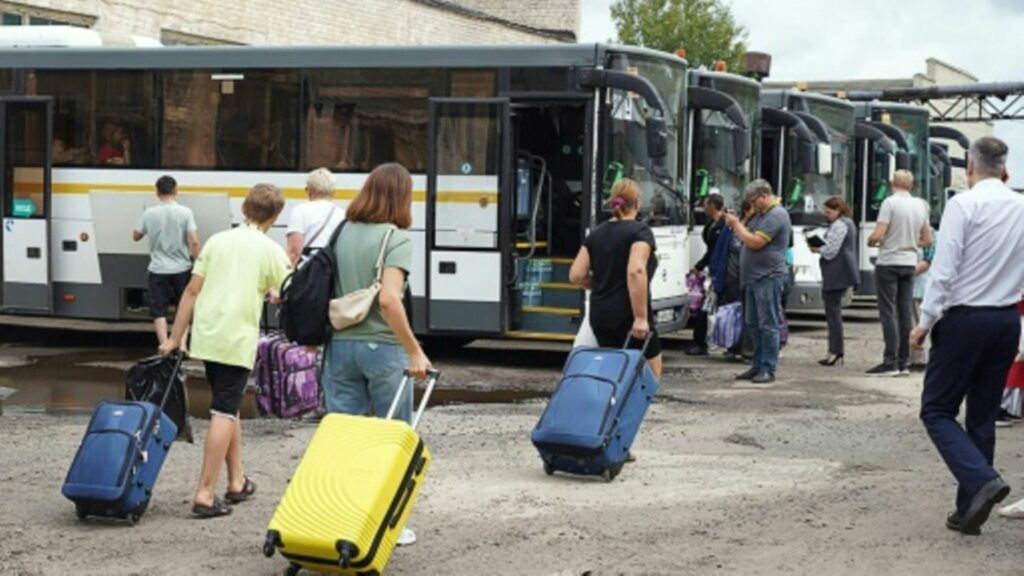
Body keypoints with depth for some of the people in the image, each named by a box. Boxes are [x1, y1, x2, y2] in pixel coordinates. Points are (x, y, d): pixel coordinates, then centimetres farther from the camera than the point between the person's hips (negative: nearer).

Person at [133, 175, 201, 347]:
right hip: (181, 268, 0)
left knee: (159, 311, 5)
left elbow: (136, 236, 9)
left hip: (158, 270, 0)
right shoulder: (185, 212, -8)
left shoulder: (149, 213, -4)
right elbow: (194, 241, -13)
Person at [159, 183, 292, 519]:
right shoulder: (271, 251, -2)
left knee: (227, 407, 19)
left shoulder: (217, 241, 9)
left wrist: (175, 339, 12)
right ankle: (205, 494, -9)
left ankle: (237, 482, 28)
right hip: (238, 340, -5)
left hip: (206, 337, 5)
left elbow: (192, 290, 8)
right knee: (224, 412, -4)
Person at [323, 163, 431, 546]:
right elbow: (388, 299, -22)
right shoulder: (396, 238, -10)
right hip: (382, 346, -5)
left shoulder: (341, 233, 7)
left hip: (340, 345, 5)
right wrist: (415, 351, -18)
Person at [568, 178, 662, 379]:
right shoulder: (640, 231, -7)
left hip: (600, 316, 6)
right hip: (627, 316, -6)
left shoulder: (596, 234, 10)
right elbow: (636, 272, -22)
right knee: (650, 372, 5)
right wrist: (641, 317, -21)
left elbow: (576, 275, 6)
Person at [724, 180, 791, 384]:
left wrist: (736, 224, -10)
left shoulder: (776, 215, -14)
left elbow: (755, 242, -20)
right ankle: (757, 366, 20)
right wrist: (736, 224, 9)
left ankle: (768, 369, -4)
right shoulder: (762, 214, 18)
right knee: (753, 324, 13)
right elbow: (750, 236, 24)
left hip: (768, 277, -10)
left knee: (768, 325, -6)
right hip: (755, 277, 10)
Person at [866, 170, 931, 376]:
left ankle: (891, 362, -7)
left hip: (888, 263, -6)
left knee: (888, 313, -4)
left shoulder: (890, 203, -13)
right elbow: (927, 240, 13)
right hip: (909, 263, 6)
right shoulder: (920, 206, 7)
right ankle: (904, 363, 10)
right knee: (905, 312, 8)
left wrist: (870, 241, 3)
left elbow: (878, 235, -18)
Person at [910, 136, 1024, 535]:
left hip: (964, 319, -6)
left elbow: (944, 271, -15)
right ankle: (969, 511, 16)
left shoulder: (964, 204, -12)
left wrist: (925, 323, -8)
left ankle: (982, 481, -16)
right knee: (983, 417, 13)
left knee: (937, 410, 4)